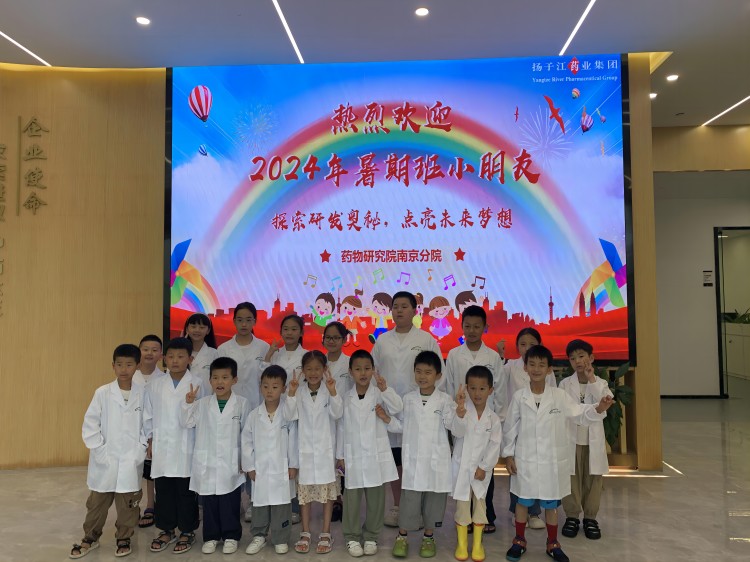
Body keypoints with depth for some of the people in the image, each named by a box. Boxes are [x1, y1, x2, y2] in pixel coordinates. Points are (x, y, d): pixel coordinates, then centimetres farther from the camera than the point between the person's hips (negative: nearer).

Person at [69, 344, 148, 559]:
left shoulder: (143, 394, -5)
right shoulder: (102, 393, -7)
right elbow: (90, 424, -4)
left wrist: (140, 450, -8)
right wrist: (100, 451, -9)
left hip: (131, 462, 0)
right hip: (105, 461, 0)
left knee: (128, 504, 12)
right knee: (97, 503, 14)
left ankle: (123, 538, 31)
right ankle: (90, 538, 35)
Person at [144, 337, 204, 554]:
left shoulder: (197, 384, -8)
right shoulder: (155, 385, 3)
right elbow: (148, 415, 8)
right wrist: (151, 439, 4)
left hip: (186, 449, -3)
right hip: (162, 448, 3)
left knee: (186, 491, 8)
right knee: (163, 491, 13)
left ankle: (187, 531, 24)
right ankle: (166, 530, 30)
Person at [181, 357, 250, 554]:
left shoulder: (241, 403, -3)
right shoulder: (203, 403, 2)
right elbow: (186, 422, -2)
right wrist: (188, 403, -18)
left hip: (231, 464, -2)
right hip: (207, 463, 2)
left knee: (230, 502, 7)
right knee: (209, 502, 11)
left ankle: (231, 536, 22)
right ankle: (211, 536, 26)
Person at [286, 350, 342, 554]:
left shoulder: (329, 390, -6)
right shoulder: (299, 390, -4)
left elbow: (337, 413, -16)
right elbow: (290, 415, -12)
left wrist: (332, 392, -31)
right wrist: (291, 393, -26)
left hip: (325, 448, -1)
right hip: (305, 447, 1)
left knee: (327, 490, 7)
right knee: (303, 490, 11)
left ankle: (326, 533, 21)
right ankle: (305, 533, 25)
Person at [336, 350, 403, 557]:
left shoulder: (379, 394, -4)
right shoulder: (346, 397, 1)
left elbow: (397, 408, -20)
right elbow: (341, 427, 5)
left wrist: (385, 389, -34)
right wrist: (340, 455, 7)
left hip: (376, 455, 0)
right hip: (353, 456, 1)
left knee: (376, 499, 10)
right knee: (352, 499, 8)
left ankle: (371, 536, 26)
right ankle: (352, 537, 25)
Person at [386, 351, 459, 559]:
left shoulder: (445, 400, -3)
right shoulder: (408, 399, 2)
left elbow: (453, 426, -9)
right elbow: (402, 426, 8)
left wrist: (460, 410, -25)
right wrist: (387, 418, -7)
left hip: (437, 459, 0)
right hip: (413, 458, 1)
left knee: (434, 498, 10)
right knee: (409, 497, 4)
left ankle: (429, 537, 29)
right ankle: (402, 537, 22)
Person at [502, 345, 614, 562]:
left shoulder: (559, 396, -6)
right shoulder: (519, 397, -7)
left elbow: (580, 414, -3)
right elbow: (510, 427, 0)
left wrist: (599, 409, -23)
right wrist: (508, 454, 0)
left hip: (552, 459, 1)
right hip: (525, 459, 0)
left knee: (551, 503, 14)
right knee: (523, 501, 12)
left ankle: (552, 543, 32)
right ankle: (519, 541, 30)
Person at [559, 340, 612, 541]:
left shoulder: (600, 383, 1)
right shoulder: (565, 384, -1)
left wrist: (592, 380, -20)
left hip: (593, 440, 1)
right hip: (571, 439, -1)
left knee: (593, 480, 9)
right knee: (571, 480, 6)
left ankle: (590, 518, 23)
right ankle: (572, 516, 20)